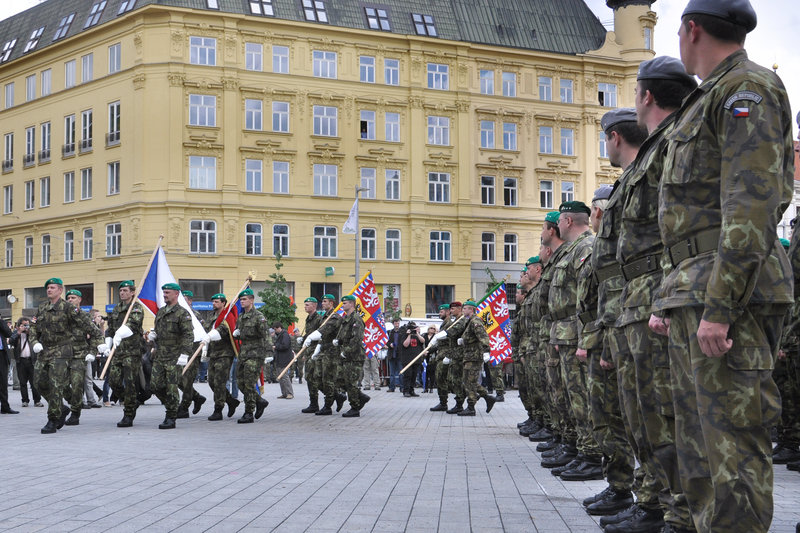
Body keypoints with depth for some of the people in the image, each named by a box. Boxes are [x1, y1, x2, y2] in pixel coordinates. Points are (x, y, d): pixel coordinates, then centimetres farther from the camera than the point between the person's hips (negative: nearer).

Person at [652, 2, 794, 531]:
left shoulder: (748, 90, -7)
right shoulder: (707, 103, 25)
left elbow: (752, 204, -18)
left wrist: (719, 304, -24)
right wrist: (671, 302, 23)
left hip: (731, 292, -10)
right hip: (693, 296, 10)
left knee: (733, 447, -11)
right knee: (697, 446, 11)